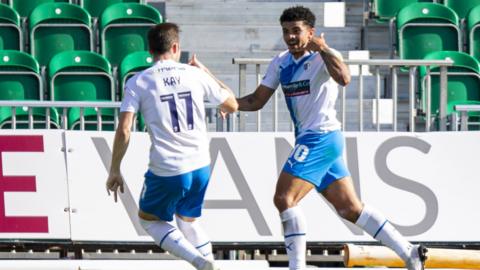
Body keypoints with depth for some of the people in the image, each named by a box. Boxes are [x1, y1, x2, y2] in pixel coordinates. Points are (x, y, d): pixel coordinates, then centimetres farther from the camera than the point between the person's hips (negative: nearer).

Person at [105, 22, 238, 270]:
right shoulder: (196, 75, 2)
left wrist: (114, 171, -1)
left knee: (149, 219, 20)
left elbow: (124, 131, -11)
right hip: (200, 167, 3)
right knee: (187, 220, 27)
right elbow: (232, 105, 15)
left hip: (167, 171, -3)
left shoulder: (138, 82, -4)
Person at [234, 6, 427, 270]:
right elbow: (257, 100, 14)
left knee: (284, 199, -15)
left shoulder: (324, 56, -11)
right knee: (351, 209, 10)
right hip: (308, 141, 8)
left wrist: (323, 49, -34)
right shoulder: (280, 62, 12)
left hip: (322, 137, -8)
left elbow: (344, 79, -32)